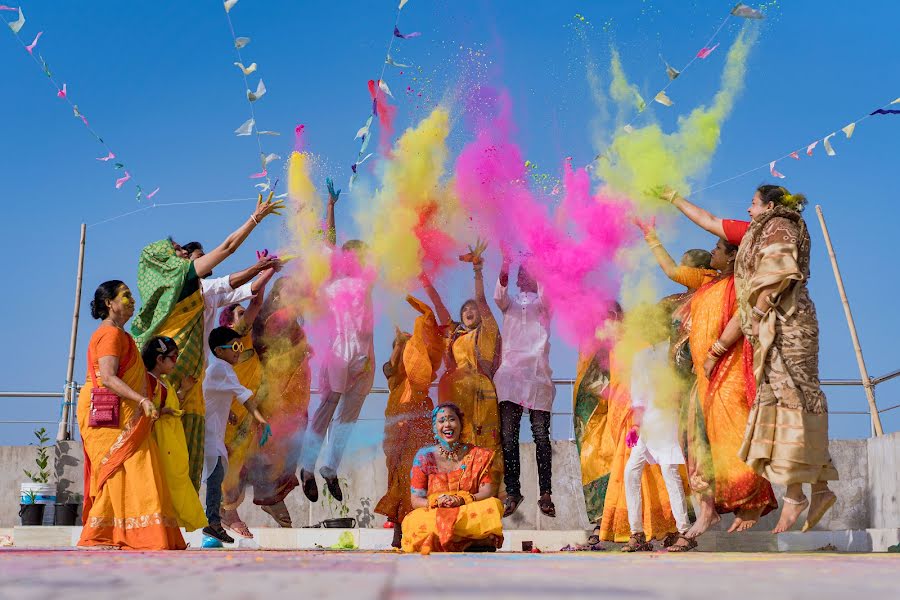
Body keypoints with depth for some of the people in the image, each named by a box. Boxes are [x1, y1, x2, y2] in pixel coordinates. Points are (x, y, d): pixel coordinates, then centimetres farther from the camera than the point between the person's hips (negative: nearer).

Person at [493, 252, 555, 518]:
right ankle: (512, 492, 5)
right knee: (508, 438, -2)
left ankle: (545, 494, 2)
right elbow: (499, 295, -6)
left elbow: (545, 295, -11)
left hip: (537, 376, -2)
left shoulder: (543, 303, 13)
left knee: (541, 437, -3)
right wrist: (505, 266, -24)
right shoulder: (510, 303, 18)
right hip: (510, 374, 2)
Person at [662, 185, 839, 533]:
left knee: (785, 398, -14)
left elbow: (777, 272, -15)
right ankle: (820, 488, 2)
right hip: (773, 326, 9)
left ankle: (795, 494, -17)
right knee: (796, 400, 3)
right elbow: (710, 222, 32)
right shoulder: (758, 232, 26)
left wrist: (760, 313, -17)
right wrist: (674, 199, 37)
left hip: (784, 323, -9)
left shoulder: (779, 226, 0)